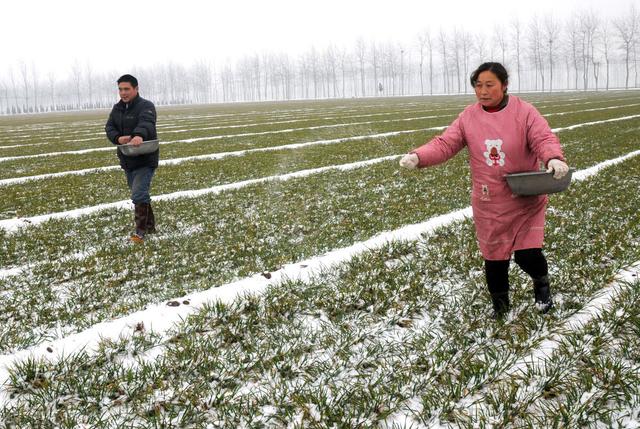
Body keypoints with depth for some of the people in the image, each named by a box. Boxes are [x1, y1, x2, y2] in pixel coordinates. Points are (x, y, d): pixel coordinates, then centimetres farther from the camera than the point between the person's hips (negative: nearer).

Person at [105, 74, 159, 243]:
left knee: (139, 194, -17)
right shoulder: (117, 108, 9)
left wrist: (139, 135, -56)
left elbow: (146, 123, -34)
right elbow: (109, 128, -1)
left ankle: (140, 231, -8)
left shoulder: (146, 106, -13)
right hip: (128, 160, 8)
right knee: (139, 194, 16)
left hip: (145, 160, -8)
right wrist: (118, 138, -24)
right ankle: (150, 226, 30)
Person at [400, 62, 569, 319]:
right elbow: (445, 144, -6)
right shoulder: (468, 117, -1)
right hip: (488, 205, 3)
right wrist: (418, 157, -24)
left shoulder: (524, 112, -9)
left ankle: (541, 281, 30)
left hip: (526, 202, -3)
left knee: (527, 254, -7)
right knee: (494, 257, 13)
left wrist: (554, 159, -42)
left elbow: (544, 139, -19)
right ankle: (500, 306, 37)